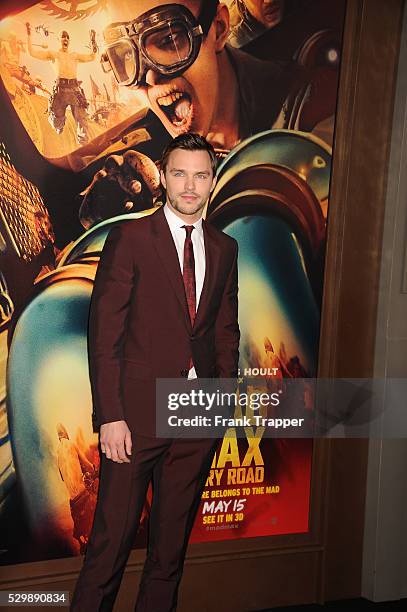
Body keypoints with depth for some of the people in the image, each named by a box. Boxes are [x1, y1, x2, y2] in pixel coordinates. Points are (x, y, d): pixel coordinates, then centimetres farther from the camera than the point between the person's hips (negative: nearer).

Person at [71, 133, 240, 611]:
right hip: (137, 411, -4)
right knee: (112, 537, 3)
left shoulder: (225, 248, 10)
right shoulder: (129, 238, -4)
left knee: (173, 539, 15)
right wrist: (110, 415, -13)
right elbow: (104, 332, -8)